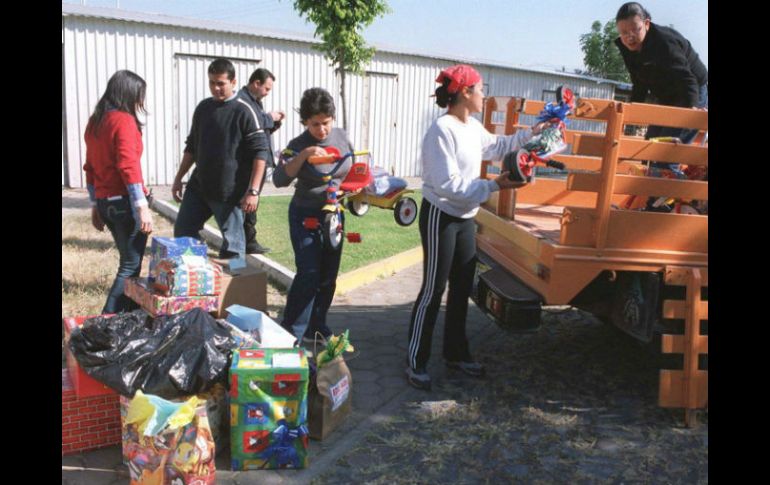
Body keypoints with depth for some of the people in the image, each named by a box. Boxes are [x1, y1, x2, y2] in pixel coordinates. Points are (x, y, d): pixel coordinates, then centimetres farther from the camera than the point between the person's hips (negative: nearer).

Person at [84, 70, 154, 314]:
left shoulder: (94, 121, 14)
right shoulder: (124, 120, -11)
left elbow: (90, 166, 16)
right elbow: (128, 166, -20)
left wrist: (95, 205, 20)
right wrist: (142, 207, -21)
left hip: (105, 202, 8)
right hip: (125, 202, -8)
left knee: (129, 261, 17)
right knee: (130, 266, -3)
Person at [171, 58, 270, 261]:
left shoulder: (243, 111, -10)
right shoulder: (203, 107, 9)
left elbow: (260, 152, -14)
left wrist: (253, 190, -20)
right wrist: (178, 178, 16)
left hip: (230, 191, -6)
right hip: (198, 186, 7)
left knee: (232, 244, 0)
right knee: (182, 233, 12)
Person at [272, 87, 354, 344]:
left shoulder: (342, 137, -1)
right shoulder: (298, 145, -14)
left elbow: (355, 169, 13)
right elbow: (279, 179, -26)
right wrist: (303, 155, -36)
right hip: (306, 217, -5)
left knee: (328, 277, 10)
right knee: (308, 274, -14)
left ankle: (316, 329, 25)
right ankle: (291, 332, -2)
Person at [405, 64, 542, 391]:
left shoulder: (473, 127, 6)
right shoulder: (443, 130, -21)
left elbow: (497, 147, 25)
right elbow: (448, 184, -25)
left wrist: (532, 132, 21)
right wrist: (493, 186, -23)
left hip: (465, 217, 9)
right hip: (440, 217, -9)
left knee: (462, 288, 15)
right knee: (433, 290, -1)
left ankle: (456, 353, 30)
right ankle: (415, 362, 11)